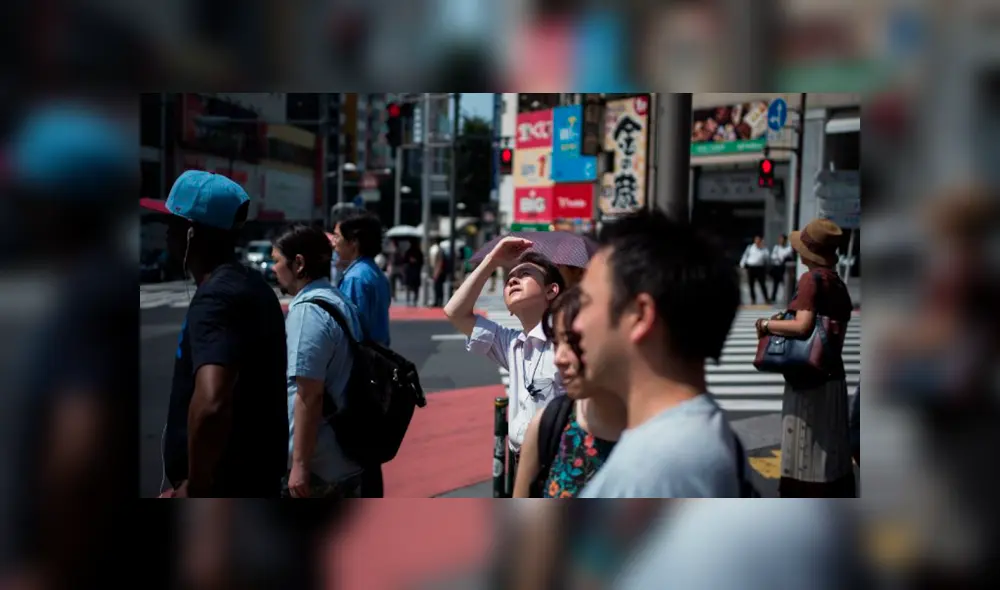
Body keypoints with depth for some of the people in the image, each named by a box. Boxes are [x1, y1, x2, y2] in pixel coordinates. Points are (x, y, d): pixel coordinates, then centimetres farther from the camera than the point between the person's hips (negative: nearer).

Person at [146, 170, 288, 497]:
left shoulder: (215, 298, -22)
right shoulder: (250, 285, 9)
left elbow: (211, 405, -38)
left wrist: (196, 487, -24)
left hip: (225, 487, -10)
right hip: (254, 480, 10)